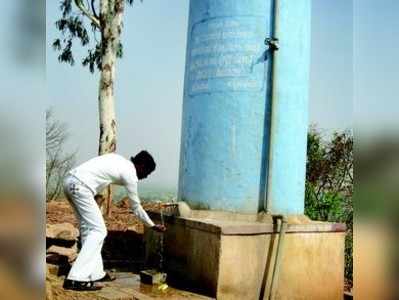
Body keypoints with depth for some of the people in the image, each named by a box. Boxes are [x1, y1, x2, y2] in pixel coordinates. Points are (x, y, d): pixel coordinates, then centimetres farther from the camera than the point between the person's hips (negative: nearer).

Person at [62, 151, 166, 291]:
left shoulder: (119, 160, 22)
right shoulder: (130, 174, 1)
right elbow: (136, 207, 9)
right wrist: (153, 226, 20)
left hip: (70, 180, 9)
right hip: (80, 186, -9)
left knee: (88, 229, 15)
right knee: (98, 231, -4)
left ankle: (96, 273, 21)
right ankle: (76, 279, -9)